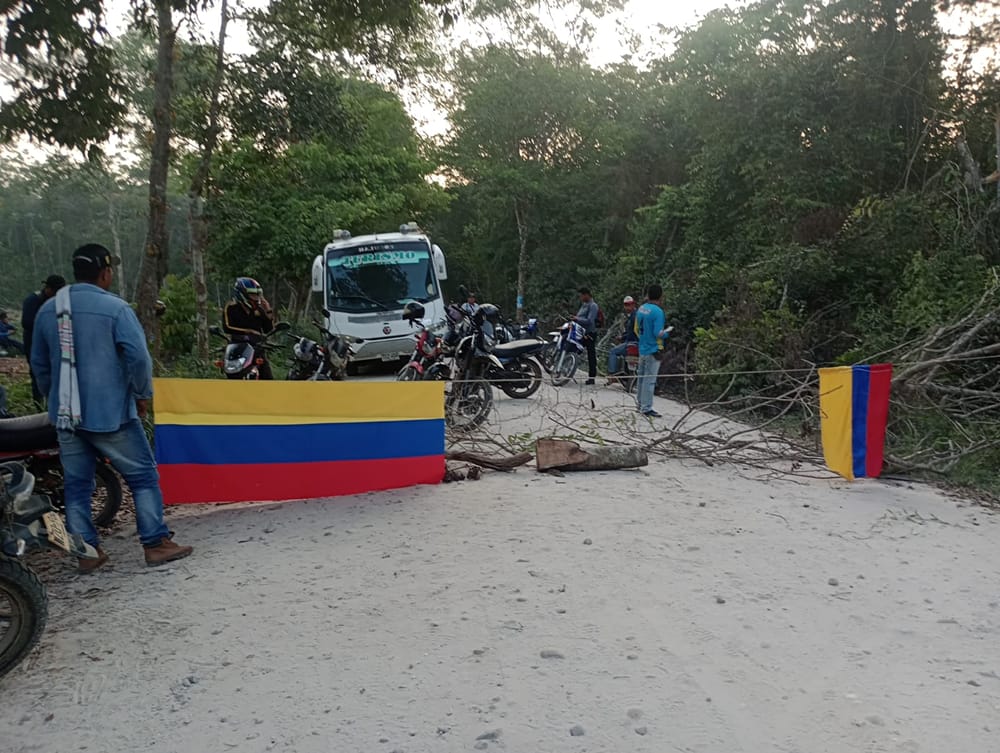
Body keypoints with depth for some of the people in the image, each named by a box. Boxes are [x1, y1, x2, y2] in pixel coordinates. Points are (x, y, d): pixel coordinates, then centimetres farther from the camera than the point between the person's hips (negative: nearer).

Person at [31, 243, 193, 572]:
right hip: (110, 413, -6)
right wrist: (143, 394, -3)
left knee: (76, 485, 13)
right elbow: (138, 357, -18)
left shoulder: (47, 310, 7)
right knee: (143, 477, 5)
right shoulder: (115, 308, -13)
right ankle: (156, 543, 6)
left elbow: (39, 363, 16)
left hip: (66, 416, 6)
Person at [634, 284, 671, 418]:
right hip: (653, 350, -8)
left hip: (642, 349, 8)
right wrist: (667, 332, -1)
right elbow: (658, 333, -21)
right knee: (650, 380, -3)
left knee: (642, 377, 17)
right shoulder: (657, 311, -18)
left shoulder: (641, 309, 5)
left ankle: (640, 403, 28)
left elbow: (636, 329, 12)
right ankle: (646, 408, 1)